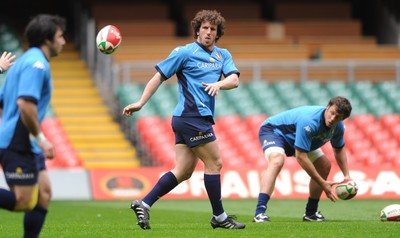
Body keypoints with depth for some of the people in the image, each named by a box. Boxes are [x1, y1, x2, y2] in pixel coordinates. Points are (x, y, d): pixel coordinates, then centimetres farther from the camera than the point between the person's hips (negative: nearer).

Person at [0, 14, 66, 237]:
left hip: (25, 145, 10)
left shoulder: (25, 61, 19)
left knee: (44, 193, 8)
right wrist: (40, 138, -18)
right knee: (24, 201, -11)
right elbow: (25, 104, -26)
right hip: (18, 144, -10)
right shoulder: (37, 64, -13)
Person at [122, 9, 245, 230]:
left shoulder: (223, 55, 15)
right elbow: (159, 77, -2)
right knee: (214, 163, -4)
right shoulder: (185, 52, -3)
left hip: (200, 118, 7)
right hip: (191, 117, -7)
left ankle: (144, 204, 4)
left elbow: (234, 80, -1)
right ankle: (219, 217, 4)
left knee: (183, 171, 3)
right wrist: (140, 103, -7)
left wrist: (219, 84, -23)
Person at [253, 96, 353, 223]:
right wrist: (323, 184, -33)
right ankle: (259, 213, -49)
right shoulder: (309, 121, -40)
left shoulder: (338, 127, -15)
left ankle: (310, 213, 19)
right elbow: (301, 157, -38)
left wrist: (347, 176, -3)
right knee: (277, 161, -37)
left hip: (295, 137, 9)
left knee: (325, 166, 6)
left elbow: (339, 149, 8)